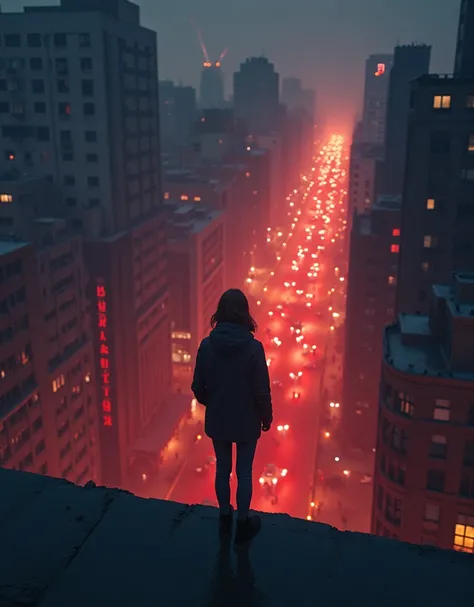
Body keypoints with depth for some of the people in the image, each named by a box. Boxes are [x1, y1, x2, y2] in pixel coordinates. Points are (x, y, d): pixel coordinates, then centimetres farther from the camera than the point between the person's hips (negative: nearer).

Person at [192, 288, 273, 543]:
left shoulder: (207, 345, -13)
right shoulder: (253, 347, -20)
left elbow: (198, 387, -4)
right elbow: (262, 390, -15)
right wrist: (267, 417, 3)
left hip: (217, 420, 2)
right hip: (246, 421, -2)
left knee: (222, 470, 20)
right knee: (244, 473, 15)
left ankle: (225, 518, 38)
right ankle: (243, 524, 31)